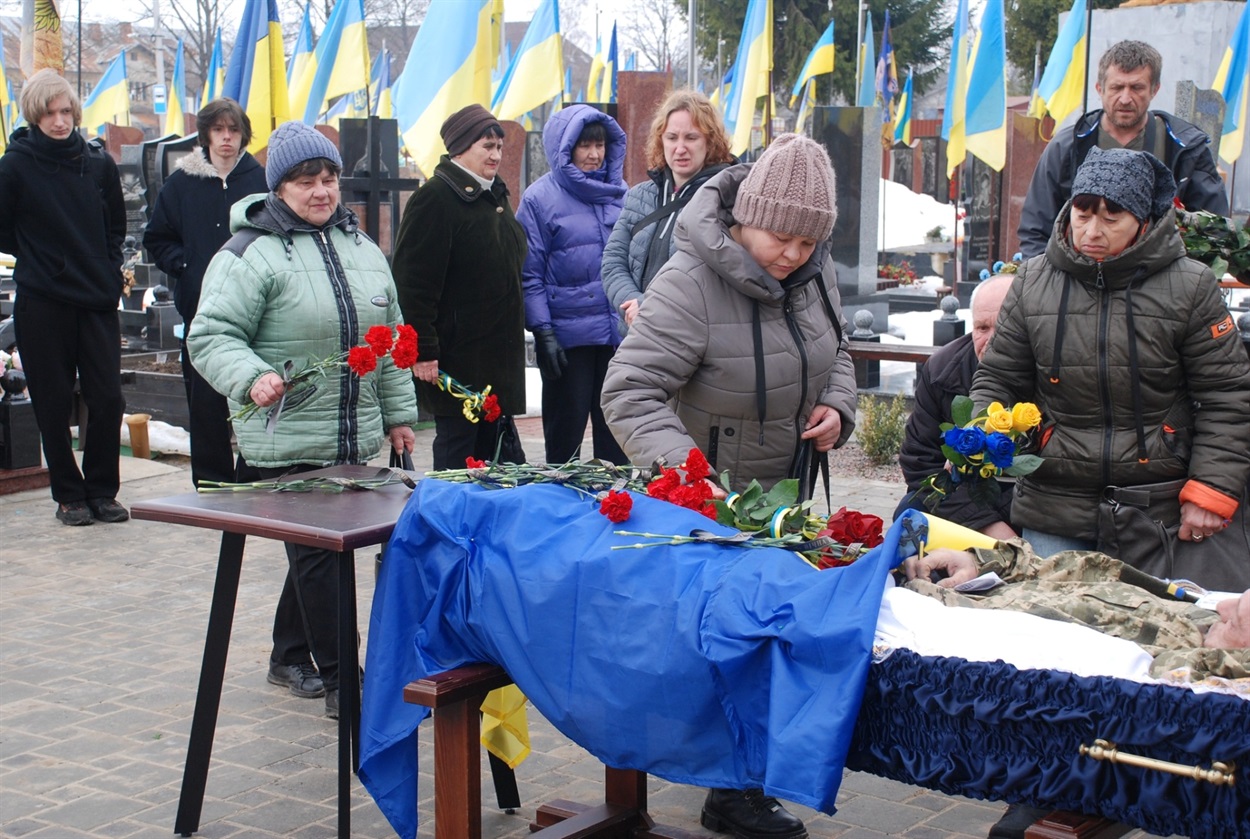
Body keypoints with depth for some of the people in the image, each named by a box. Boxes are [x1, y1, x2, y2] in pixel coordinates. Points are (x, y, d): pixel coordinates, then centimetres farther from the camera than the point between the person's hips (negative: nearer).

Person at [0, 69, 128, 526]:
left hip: (97, 300, 2)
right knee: (54, 404, 4)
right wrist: (37, 258, 4)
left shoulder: (98, 163, 4)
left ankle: (102, 491, 14)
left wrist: (107, 272, 6)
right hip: (41, 304, -2)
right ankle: (69, 495, 16)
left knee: (108, 399, 0)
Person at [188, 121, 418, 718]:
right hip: (284, 445, -7)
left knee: (321, 548, 16)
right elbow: (212, 336, -12)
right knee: (317, 553, -5)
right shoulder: (251, 253, -9)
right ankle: (340, 680, 2)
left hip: (353, 440, 7)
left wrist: (397, 413, 18)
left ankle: (290, 653, 34)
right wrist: (251, 377, -30)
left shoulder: (361, 247, 13)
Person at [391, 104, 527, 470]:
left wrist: (515, 336, 23)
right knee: (456, 444, -4)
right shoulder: (435, 199, -12)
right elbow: (413, 282, -17)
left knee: (488, 446, 11)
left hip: (498, 354, 9)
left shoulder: (495, 195, 16)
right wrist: (423, 350, -21)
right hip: (456, 354, -9)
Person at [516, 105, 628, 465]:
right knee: (566, 434, 5)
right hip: (568, 336, -4)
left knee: (616, 435, 11)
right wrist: (543, 332, -12)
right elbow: (529, 274, -6)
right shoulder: (540, 198, -4)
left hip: (619, 334, 4)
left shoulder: (619, 193, 9)